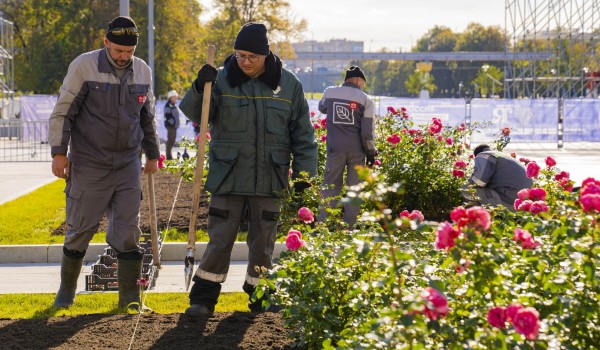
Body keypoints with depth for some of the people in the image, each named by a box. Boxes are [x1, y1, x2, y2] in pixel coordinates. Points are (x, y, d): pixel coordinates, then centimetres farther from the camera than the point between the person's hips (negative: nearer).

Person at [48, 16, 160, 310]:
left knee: (128, 232, 1)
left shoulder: (142, 71, 5)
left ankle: (130, 297, 8)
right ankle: (66, 290, 21)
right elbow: (62, 112, -6)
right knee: (80, 230, 3)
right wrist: (59, 152, -10)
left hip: (127, 165, 3)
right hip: (89, 165, -3)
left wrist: (152, 154, 20)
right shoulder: (84, 66, -9)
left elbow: (147, 117, 18)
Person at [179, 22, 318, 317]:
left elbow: (303, 136, 6)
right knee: (219, 240, 1)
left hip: (269, 179, 1)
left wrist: (304, 177, 2)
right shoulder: (222, 79, -2)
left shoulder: (288, 85, 2)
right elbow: (193, 114, -8)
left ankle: (259, 295, 26)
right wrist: (199, 88, -27)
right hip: (228, 178, -1)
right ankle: (203, 298, 11)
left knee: (263, 243, 10)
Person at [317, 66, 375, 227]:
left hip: (335, 149, 1)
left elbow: (322, 107, 26)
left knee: (330, 187, 5)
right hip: (356, 150, -1)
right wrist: (371, 152, 3)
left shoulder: (329, 93, 3)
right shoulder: (365, 99, -3)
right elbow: (367, 131, -5)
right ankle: (349, 225, 5)